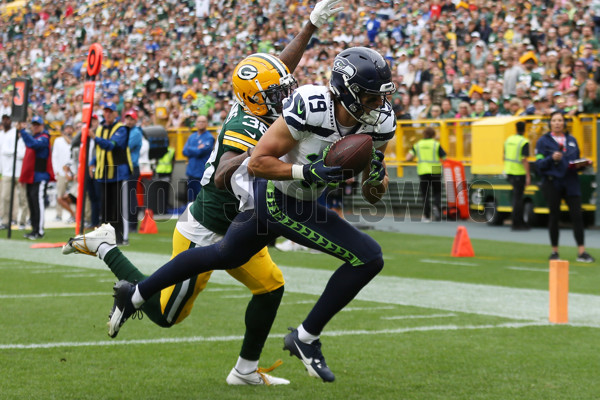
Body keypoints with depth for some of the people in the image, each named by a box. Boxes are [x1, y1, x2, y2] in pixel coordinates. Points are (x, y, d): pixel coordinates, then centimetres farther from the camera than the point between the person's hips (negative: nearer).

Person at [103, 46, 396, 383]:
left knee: (223, 256, 26)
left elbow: (373, 196, 1)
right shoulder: (311, 109, -30)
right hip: (276, 199, -7)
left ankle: (135, 295, 43)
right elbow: (257, 163, -25)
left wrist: (376, 178, -22)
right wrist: (307, 172, -36)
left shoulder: (379, 122, -9)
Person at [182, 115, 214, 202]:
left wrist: (190, 149, 1)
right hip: (191, 173, 6)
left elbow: (200, 152, -15)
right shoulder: (192, 137, 15)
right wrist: (196, 149, -8)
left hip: (203, 174, -6)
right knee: (191, 198, 12)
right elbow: (185, 152, 5)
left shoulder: (209, 137, -4)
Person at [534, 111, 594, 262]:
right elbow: (539, 164, -4)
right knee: (554, 216, 3)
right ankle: (554, 251, 14)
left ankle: (581, 252, -6)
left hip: (571, 181, 3)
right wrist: (551, 158, -21)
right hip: (552, 181, -3)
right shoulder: (544, 141, 2)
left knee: (577, 215, -6)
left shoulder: (571, 140, 14)